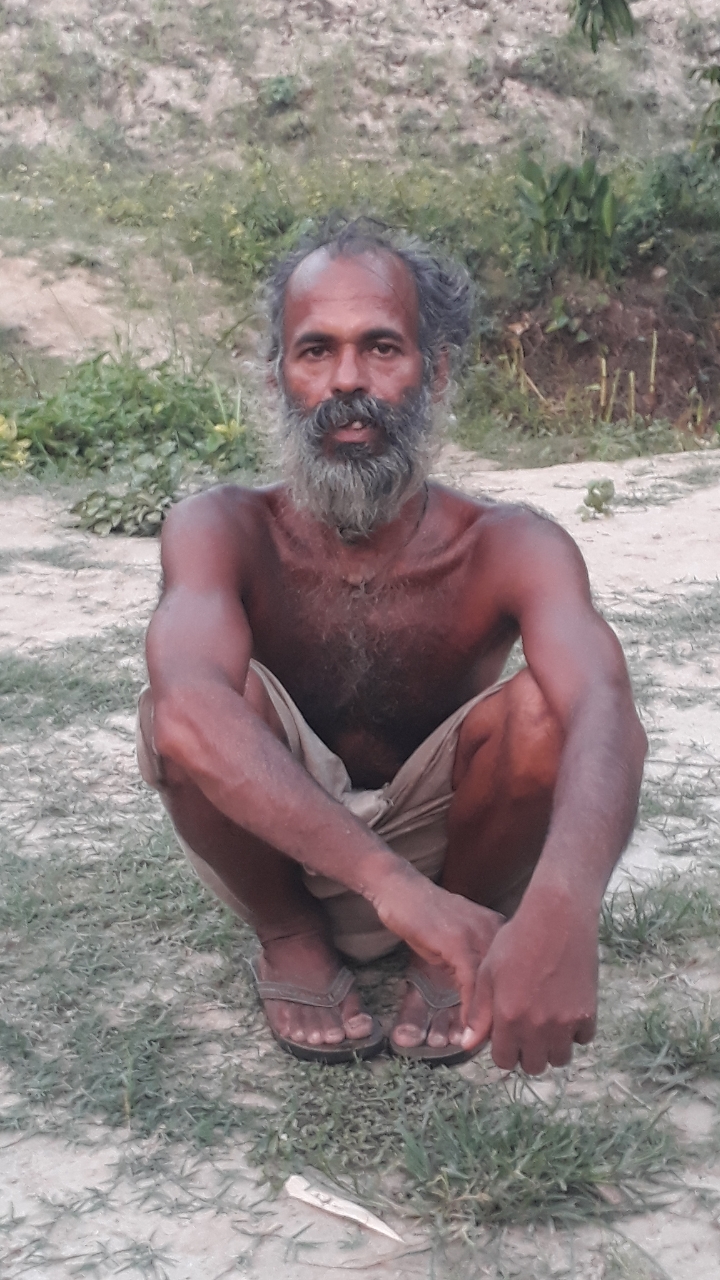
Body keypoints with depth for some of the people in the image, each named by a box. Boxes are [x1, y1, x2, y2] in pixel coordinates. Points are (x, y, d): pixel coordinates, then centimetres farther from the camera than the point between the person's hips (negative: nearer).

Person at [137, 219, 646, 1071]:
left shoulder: (508, 550, -23)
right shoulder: (221, 532, -23)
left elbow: (605, 715, -41)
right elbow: (189, 707, -44)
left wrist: (562, 909, -62)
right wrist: (388, 879, -56)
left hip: (439, 846, 0)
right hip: (274, 849, 0)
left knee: (549, 709, -30)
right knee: (209, 699, -32)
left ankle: (453, 948, -1)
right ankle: (289, 937, -2)